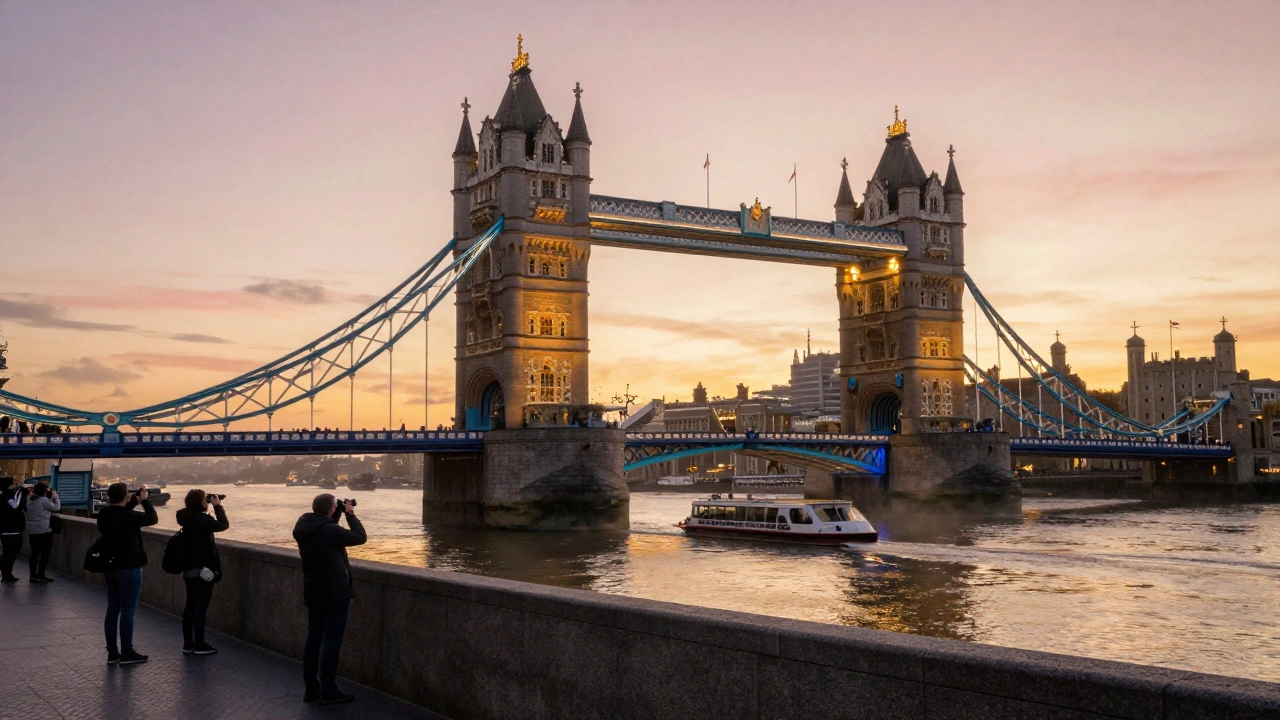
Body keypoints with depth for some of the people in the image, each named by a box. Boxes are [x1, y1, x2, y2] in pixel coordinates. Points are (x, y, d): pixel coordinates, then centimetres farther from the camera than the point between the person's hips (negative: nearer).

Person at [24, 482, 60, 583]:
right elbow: (56, 507, -7)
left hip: (32, 530, 7)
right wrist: (55, 497, 5)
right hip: (44, 530, -7)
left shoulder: (30, 500, 7)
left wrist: (50, 498, 14)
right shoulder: (44, 500, -16)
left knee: (34, 553, 13)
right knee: (45, 553, 1)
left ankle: (33, 575, 14)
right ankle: (41, 576, -1)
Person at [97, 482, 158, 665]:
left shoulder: (104, 515, 0)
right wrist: (145, 500, 2)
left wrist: (134, 503, 12)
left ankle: (112, 652, 18)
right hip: (129, 568, -7)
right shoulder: (128, 517, -22)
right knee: (128, 611, 0)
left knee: (112, 610, 12)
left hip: (111, 567, 8)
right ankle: (127, 653, 5)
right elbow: (152, 519, -9)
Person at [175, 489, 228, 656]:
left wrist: (212, 507, 9)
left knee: (191, 606, 12)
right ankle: (199, 645, 0)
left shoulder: (189, 518, 7)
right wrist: (217, 506, -7)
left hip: (189, 569, 9)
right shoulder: (201, 520, -20)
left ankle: (188, 644, 16)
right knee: (201, 606, -3)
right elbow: (223, 525, -17)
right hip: (202, 570, -9)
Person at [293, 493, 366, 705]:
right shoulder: (329, 530, -22)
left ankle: (311, 688, 20)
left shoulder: (303, 528, 2)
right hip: (335, 594, -8)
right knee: (332, 641, -1)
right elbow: (360, 537, -12)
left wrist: (339, 514, 12)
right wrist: (350, 514, -2)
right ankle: (328, 691, 3)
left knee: (313, 639, 13)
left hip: (312, 593, 8)